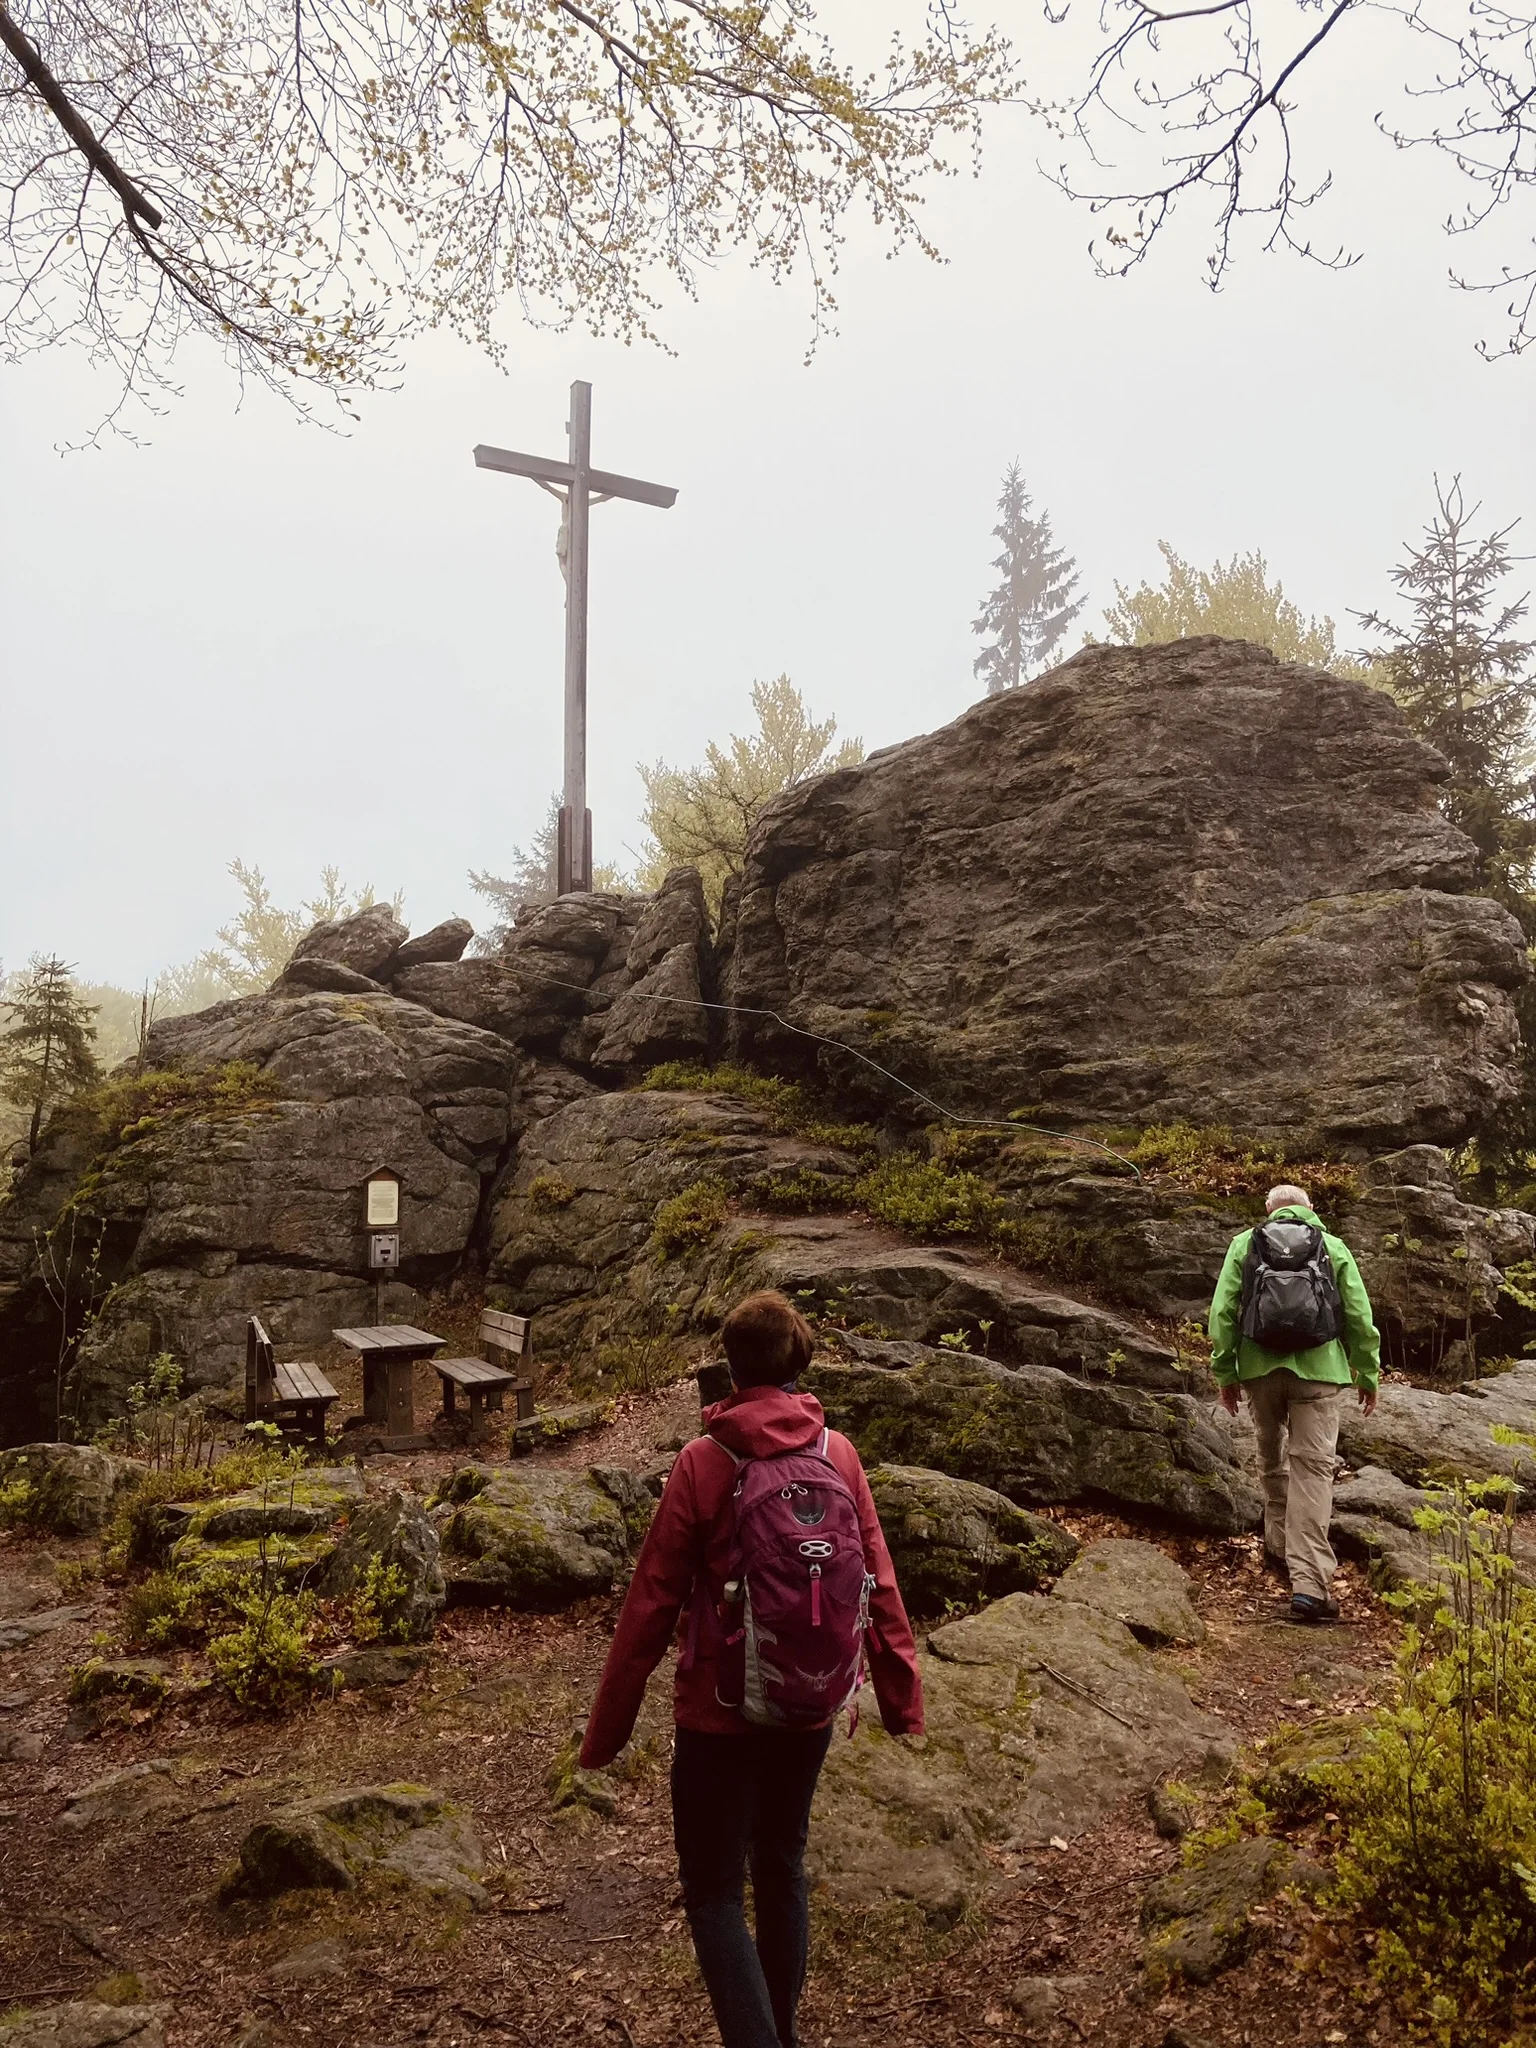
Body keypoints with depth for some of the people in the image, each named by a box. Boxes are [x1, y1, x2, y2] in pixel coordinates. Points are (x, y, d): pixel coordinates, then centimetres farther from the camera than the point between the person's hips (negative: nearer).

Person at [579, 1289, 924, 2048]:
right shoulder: (838, 1453, -6)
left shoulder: (703, 1461, -16)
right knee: (782, 1867, 24)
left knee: (713, 1893, 10)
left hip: (722, 1707, -4)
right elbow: (878, 1582, -3)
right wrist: (901, 1695, 7)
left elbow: (652, 1602, -14)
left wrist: (606, 1726, -5)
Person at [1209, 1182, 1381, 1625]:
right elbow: (1360, 1317, 5)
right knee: (1312, 1468, -3)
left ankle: (1279, 1546, 32)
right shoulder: (1333, 1247, 9)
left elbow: (1222, 1311, 1)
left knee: (1272, 1458, 22)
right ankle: (1309, 1583, -11)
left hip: (1260, 1368, 1)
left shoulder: (1244, 1244, 8)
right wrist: (1368, 1374, 14)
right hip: (1317, 1370, -1)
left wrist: (1225, 1371, 7)